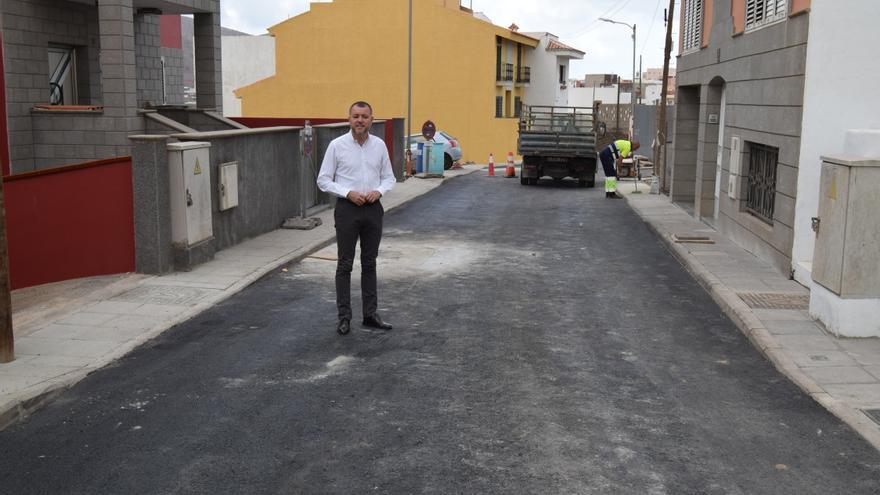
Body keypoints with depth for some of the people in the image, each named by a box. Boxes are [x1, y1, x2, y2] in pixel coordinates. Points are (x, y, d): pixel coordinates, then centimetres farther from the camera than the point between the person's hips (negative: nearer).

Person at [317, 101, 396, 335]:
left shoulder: (379, 145, 4)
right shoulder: (337, 145, -6)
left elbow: (389, 177, 10)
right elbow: (323, 180, -4)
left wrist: (378, 191, -10)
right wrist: (348, 193, -16)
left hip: (373, 209, 3)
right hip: (347, 208, -3)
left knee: (369, 263, 10)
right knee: (345, 264, 0)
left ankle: (370, 314, 18)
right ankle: (344, 316, 7)